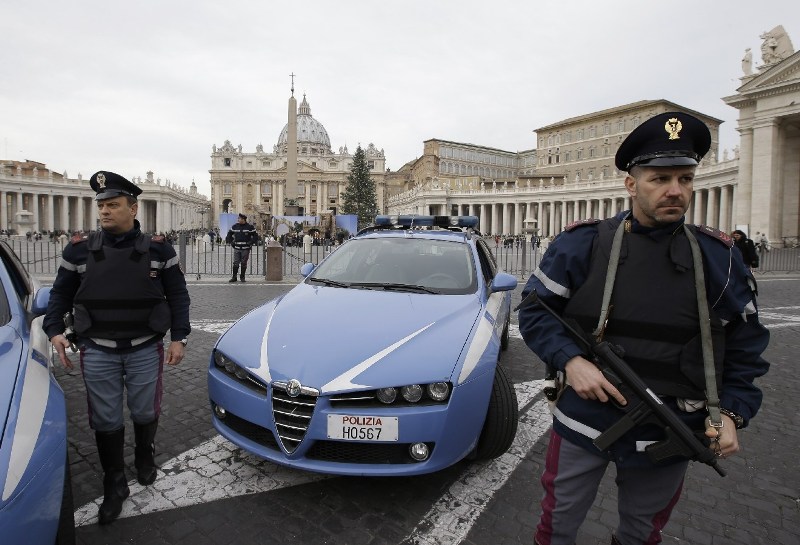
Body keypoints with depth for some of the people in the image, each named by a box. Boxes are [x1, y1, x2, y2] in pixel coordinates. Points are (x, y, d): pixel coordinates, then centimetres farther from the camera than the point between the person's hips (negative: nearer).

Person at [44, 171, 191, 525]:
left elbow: (178, 296, 0)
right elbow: (61, 294, 10)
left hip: (146, 349, -1)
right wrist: (55, 330, -6)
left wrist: (179, 337, -6)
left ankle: (145, 457, 43)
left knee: (145, 412, 13)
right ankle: (114, 486, 27)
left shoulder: (158, 249, -3)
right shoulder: (79, 249, 1)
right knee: (106, 421, 9)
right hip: (97, 351, 1)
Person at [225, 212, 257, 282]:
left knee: (244, 263, 4)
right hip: (237, 248, 2)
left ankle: (242, 277, 15)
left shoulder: (250, 227, -1)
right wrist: (230, 242, 9)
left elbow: (255, 236, 4)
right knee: (235, 263, -1)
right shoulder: (235, 226, 9)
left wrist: (251, 242, -7)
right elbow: (229, 234, 21)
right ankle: (234, 277, 7)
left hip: (245, 248, -2)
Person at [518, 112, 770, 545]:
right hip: (582, 423, -2)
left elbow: (745, 344, 7)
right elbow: (534, 310, -7)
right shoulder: (581, 243, -10)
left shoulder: (719, 257, -1)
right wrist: (570, 360, -22)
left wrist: (731, 411, -5)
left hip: (670, 436, 3)